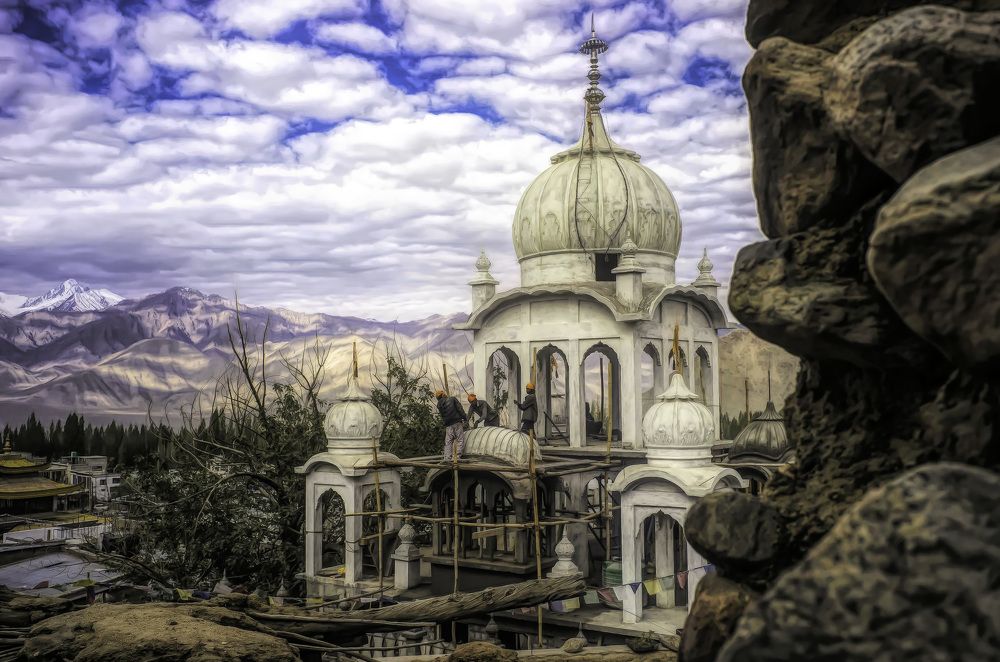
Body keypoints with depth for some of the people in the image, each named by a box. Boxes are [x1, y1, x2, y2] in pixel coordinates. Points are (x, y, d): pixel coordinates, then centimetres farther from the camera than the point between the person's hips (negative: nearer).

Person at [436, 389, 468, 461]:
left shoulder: (439, 404, 11)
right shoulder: (453, 399, 2)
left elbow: (442, 416, 14)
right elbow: (460, 409, -5)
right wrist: (465, 419, -5)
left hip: (448, 425, 3)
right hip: (457, 422, -3)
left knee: (448, 442, 8)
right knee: (460, 440, -1)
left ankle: (447, 458, 0)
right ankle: (457, 456, -12)